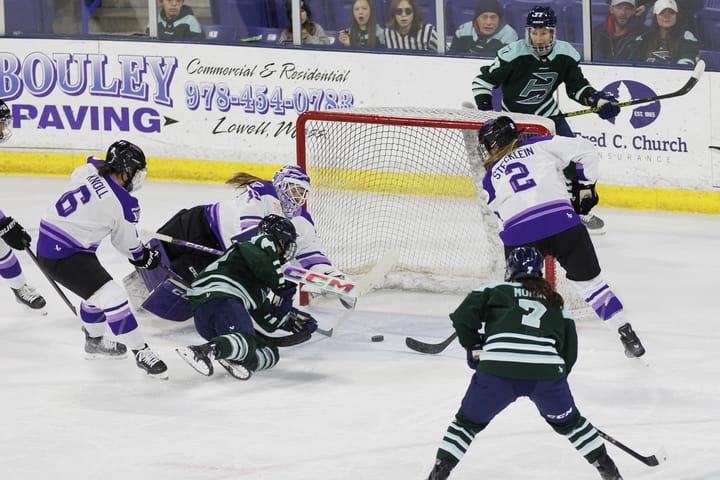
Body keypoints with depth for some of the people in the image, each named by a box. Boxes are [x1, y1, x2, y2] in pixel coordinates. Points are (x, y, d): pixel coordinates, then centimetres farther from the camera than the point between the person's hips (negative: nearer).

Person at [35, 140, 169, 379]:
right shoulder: (125, 205, -19)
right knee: (111, 296, -10)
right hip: (62, 257, -9)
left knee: (97, 292, 27)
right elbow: (127, 244, -1)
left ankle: (94, 341, 47)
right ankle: (141, 352, -4)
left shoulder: (89, 169, -4)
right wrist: (144, 256, 21)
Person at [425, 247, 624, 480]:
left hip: (498, 369, -2)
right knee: (568, 422, 27)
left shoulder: (495, 290, 21)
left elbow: (463, 317, 8)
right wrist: (558, 379, 37)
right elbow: (569, 347, 25)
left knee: (468, 422, 18)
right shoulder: (554, 301, 30)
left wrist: (475, 348, 22)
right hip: (547, 371, 2)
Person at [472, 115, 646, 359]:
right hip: (563, 224, 0)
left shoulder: (490, 179, 23)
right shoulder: (539, 145, 19)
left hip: (519, 237, 0)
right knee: (589, 281, 14)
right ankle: (628, 338, 11)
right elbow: (586, 150, 13)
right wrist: (585, 186, 25)